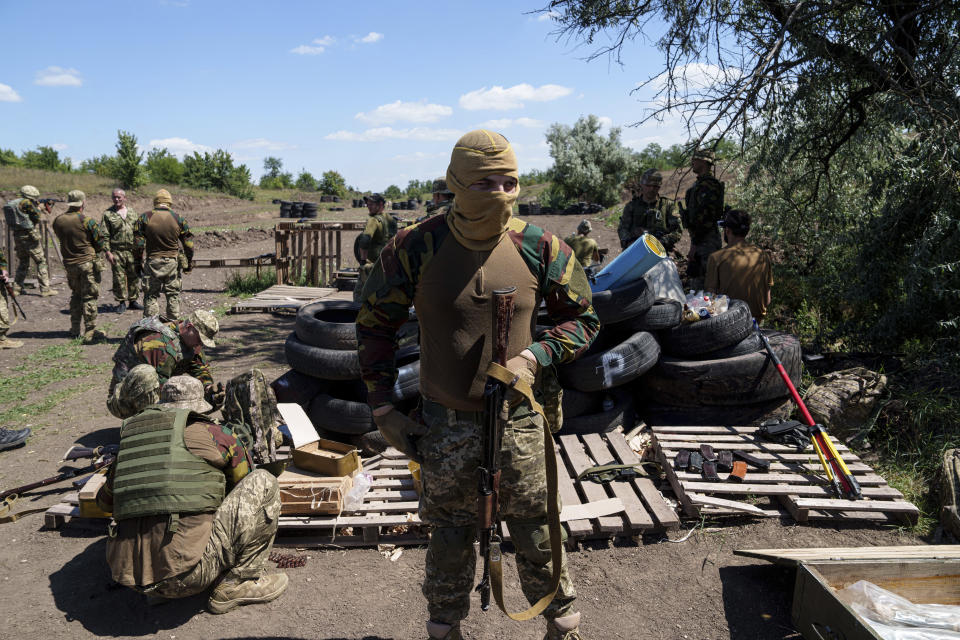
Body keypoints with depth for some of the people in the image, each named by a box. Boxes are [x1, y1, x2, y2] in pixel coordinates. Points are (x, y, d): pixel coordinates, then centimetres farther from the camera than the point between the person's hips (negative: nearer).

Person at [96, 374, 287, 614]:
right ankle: (240, 581, 4)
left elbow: (104, 501, 33)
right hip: (186, 575, -6)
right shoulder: (214, 434, 5)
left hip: (128, 574, 6)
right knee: (263, 482, 4)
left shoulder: (128, 441, 17)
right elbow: (246, 482, 22)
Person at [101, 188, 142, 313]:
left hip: (133, 251, 3)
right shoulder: (107, 214, 0)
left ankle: (132, 300, 19)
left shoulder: (132, 213, 13)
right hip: (117, 252, -3)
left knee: (134, 277, 7)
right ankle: (121, 302, 11)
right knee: (119, 278, 1)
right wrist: (108, 252, -10)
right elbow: (105, 235, -2)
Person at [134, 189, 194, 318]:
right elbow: (188, 243, 1)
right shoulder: (179, 219, -1)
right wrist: (190, 262, 10)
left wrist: (137, 262, 6)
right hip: (173, 262, 1)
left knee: (151, 295, 7)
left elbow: (138, 243, -4)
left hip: (153, 261, 0)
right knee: (173, 295, 10)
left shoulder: (144, 218, -3)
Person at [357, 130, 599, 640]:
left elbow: (582, 317, 7)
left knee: (536, 532, 13)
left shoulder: (539, 248, -5)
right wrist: (383, 409, 0)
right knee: (449, 539, 16)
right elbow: (375, 321, 3)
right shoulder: (416, 246, -8)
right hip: (444, 428, 0)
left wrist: (535, 357, -11)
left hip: (518, 423, 1)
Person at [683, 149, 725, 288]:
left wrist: (694, 245, -22)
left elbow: (705, 217, -23)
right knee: (695, 280, 17)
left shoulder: (707, 185, -17)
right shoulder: (700, 183, 18)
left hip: (706, 240, -11)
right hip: (701, 239, 11)